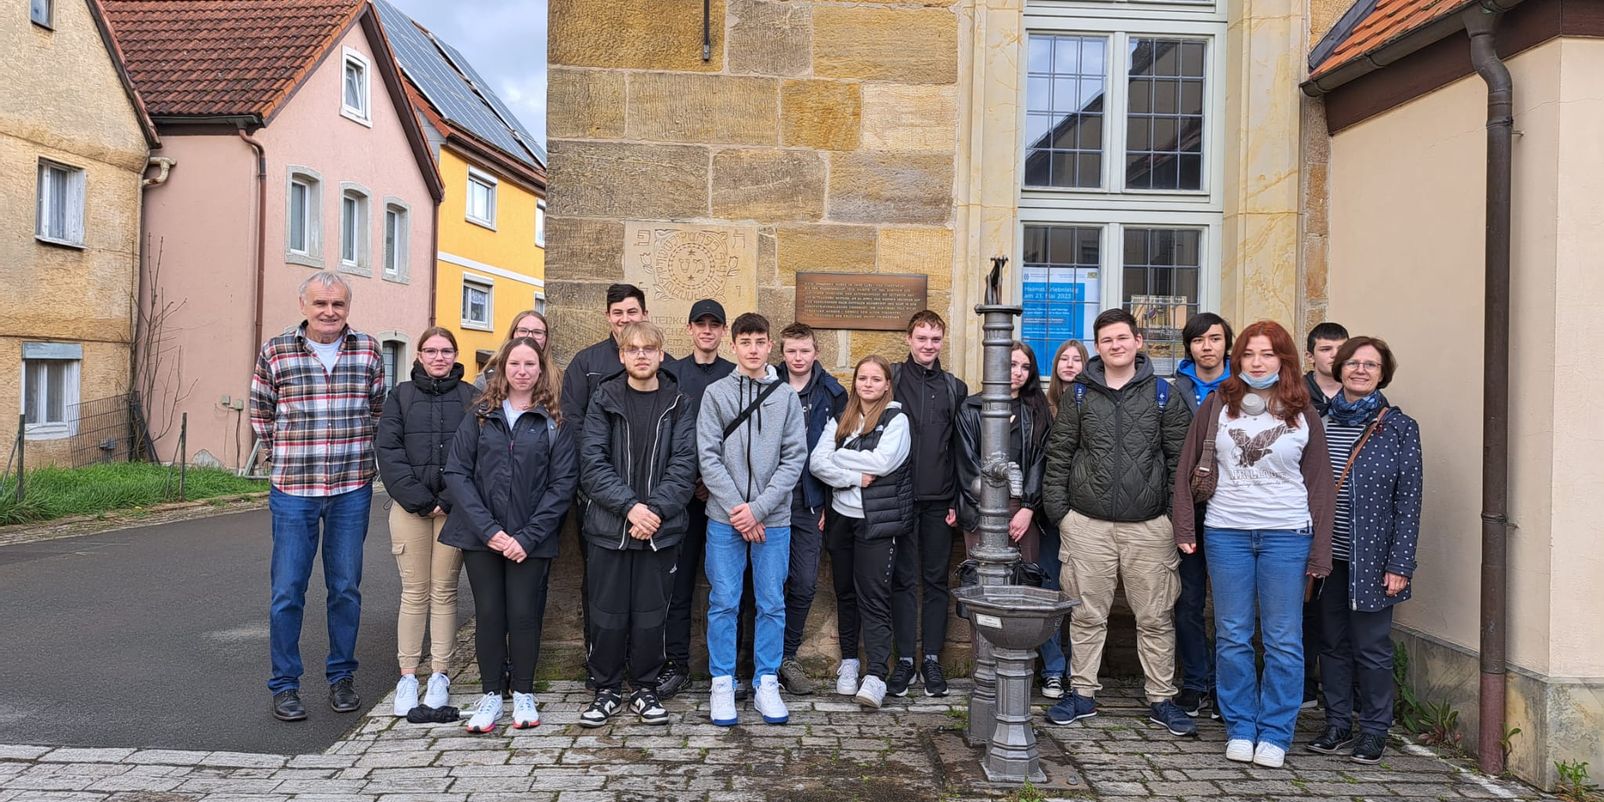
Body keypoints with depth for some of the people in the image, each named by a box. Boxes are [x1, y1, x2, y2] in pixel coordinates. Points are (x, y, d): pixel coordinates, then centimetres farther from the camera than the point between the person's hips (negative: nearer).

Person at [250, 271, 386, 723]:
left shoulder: (368, 351, 4)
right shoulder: (275, 352, 0)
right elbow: (260, 413, 10)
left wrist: (357, 455, 10)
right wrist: (284, 459, 6)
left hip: (352, 490, 1)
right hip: (293, 490, -1)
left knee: (346, 588, 9)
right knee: (287, 590, 2)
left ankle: (341, 676, 23)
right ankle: (284, 685, 15)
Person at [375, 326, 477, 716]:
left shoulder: (469, 397, 5)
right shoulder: (401, 396, 8)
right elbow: (388, 450, 0)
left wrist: (449, 501, -11)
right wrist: (418, 499, -10)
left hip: (454, 508, 0)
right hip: (409, 507, 1)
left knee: (444, 592, 4)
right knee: (414, 592, 3)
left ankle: (440, 676, 12)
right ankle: (407, 677, 11)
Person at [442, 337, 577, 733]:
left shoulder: (555, 422, 1)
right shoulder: (480, 415, 5)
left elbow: (563, 483, -4)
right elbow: (456, 472, -2)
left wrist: (528, 537, -13)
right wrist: (488, 529, -12)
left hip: (531, 540, -1)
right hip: (481, 535, 1)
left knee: (524, 614, 2)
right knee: (489, 614, 6)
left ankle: (524, 695, 19)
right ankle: (490, 696, 20)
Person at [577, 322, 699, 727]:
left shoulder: (678, 405, 5)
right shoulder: (604, 401, 3)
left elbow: (684, 465, -3)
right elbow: (592, 462, -5)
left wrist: (655, 509, -15)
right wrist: (630, 506, -16)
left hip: (661, 528, 0)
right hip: (609, 526, 0)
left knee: (651, 614, 7)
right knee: (608, 614, 6)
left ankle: (645, 689, 23)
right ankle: (607, 689, 22)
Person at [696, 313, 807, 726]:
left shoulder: (787, 396, 5)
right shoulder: (716, 393, 2)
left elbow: (795, 458, -1)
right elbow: (708, 457, -3)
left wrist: (758, 508, -10)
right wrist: (737, 508, -11)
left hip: (773, 518, 1)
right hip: (725, 518, -1)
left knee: (772, 604, 7)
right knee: (723, 603, 4)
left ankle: (766, 684, 19)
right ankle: (722, 684, 16)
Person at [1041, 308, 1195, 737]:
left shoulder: (1162, 394, 5)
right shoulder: (1080, 394, 6)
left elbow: (1179, 457, 5)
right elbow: (1059, 455, 7)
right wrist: (1057, 509, 1)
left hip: (1149, 525, 0)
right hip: (1088, 523, 1)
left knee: (1156, 617, 6)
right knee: (1087, 614, 8)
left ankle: (1162, 699, 19)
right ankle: (1082, 693, 21)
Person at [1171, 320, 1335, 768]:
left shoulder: (1303, 414, 2)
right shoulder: (1218, 404, 4)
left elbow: (1319, 485, 4)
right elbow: (1186, 467, 7)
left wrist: (1320, 551, 0)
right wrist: (1183, 526, 1)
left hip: (1286, 534, -1)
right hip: (1226, 531, 1)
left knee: (1282, 640, 4)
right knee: (1232, 636, 8)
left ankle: (1274, 734, 17)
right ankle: (1240, 729, 21)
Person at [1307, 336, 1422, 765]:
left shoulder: (1400, 428, -2)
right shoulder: (1321, 423, 6)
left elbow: (1408, 500, -4)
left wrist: (1400, 564, -9)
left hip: (1371, 558, -3)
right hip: (1327, 556, 3)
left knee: (1371, 646, 4)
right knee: (1332, 642, 11)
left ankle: (1374, 730, 19)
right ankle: (1337, 723, 23)